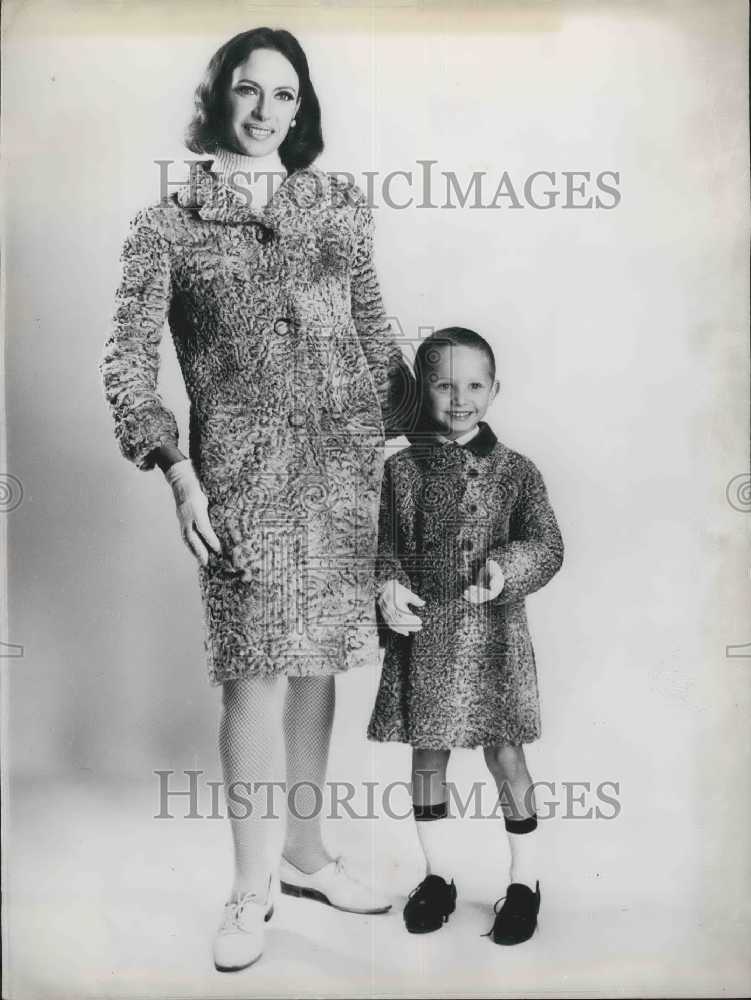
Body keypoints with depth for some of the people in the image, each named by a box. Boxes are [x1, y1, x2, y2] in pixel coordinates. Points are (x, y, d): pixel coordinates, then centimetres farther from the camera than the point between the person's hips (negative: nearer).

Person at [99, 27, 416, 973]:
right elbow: (127, 358, -1)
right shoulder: (169, 222, 4)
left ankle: (304, 850, 29)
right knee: (259, 669, -4)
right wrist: (175, 468, -12)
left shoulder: (338, 202, 13)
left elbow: (375, 333, 16)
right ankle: (252, 885, 15)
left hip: (347, 456, 4)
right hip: (245, 463, -3)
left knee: (318, 657, 10)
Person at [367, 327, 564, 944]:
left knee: (505, 757, 6)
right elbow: (384, 545, 4)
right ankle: (440, 875, 32)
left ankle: (525, 879, 27)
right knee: (428, 756, 12)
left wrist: (505, 567, -22)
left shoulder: (516, 471, -1)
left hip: (493, 636, -1)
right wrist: (388, 589, -15)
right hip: (421, 633, 2)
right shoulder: (402, 469, 1)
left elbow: (548, 546, -3)